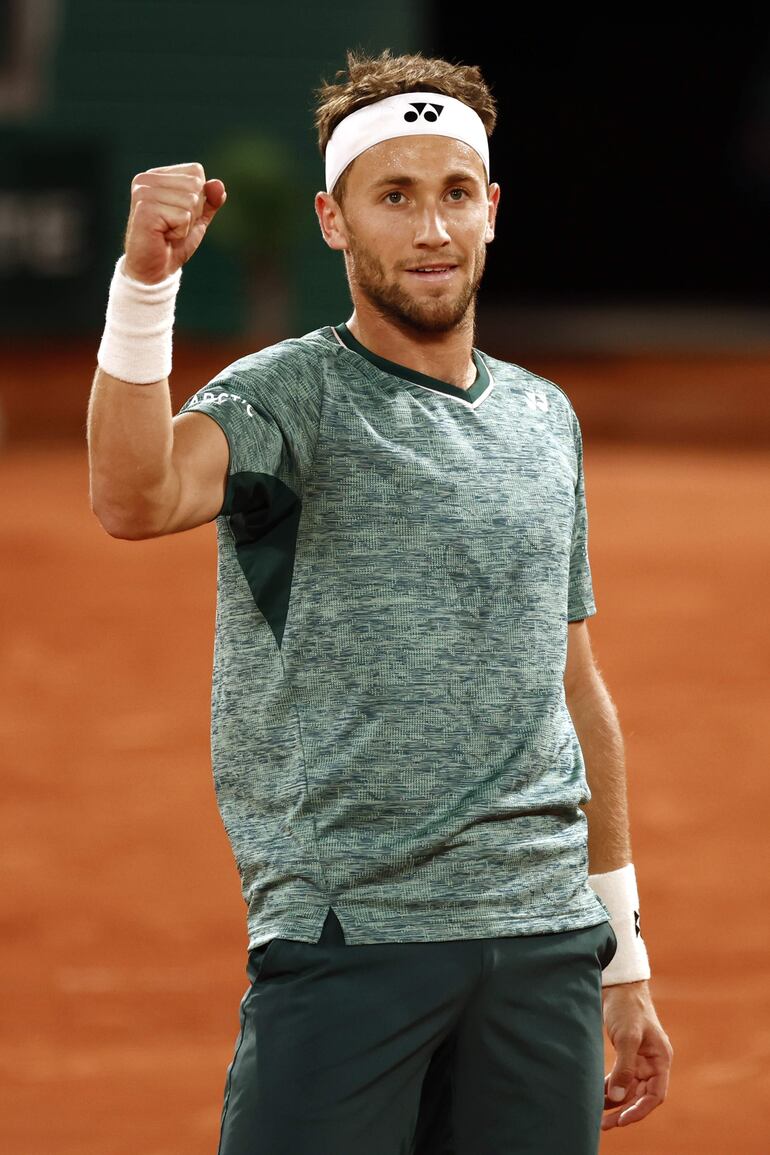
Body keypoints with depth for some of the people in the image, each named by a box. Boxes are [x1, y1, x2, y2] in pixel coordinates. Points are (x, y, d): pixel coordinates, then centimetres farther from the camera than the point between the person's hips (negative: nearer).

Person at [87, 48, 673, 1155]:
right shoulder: (284, 397, -3)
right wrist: (145, 282, -37)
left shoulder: (544, 418, 16)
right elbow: (135, 499, -24)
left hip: (545, 945, 5)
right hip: (348, 941, -5)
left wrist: (624, 957, 21)